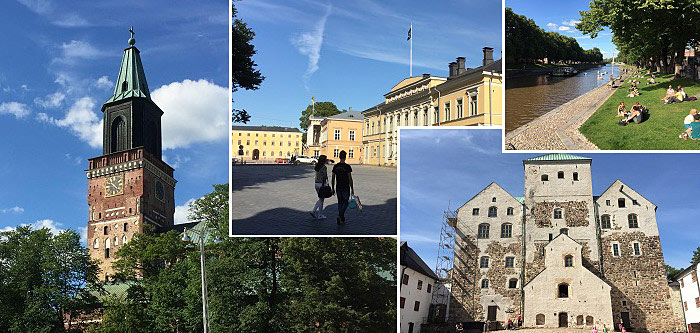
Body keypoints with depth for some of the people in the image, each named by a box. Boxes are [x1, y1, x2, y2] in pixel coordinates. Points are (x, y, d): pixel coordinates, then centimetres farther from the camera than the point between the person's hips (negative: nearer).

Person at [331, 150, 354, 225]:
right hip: (346, 188, -4)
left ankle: (342, 219, 17)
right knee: (345, 203, 6)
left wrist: (333, 188, 13)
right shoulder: (347, 167, -12)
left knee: (340, 203, 15)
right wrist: (352, 189, -5)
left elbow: (333, 178, 4)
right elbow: (350, 179, -12)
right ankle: (340, 216, -13)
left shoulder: (335, 166, 1)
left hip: (338, 188, 4)